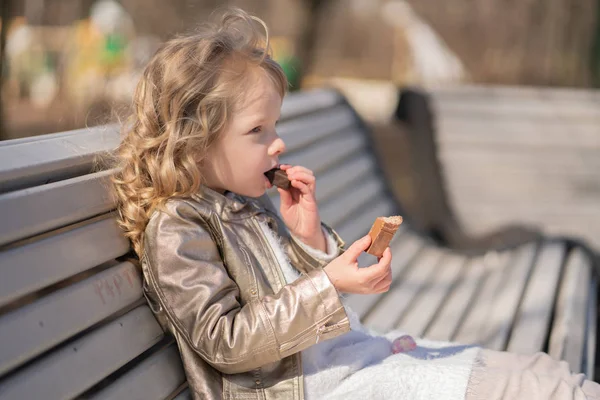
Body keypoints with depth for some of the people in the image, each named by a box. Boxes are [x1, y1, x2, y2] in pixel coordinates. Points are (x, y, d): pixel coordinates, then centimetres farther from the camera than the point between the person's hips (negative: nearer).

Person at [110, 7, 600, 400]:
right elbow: (223, 341, -20)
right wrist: (327, 286, -24)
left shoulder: (248, 204, 13)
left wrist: (309, 237, -1)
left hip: (355, 349, 9)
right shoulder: (174, 228, -13)